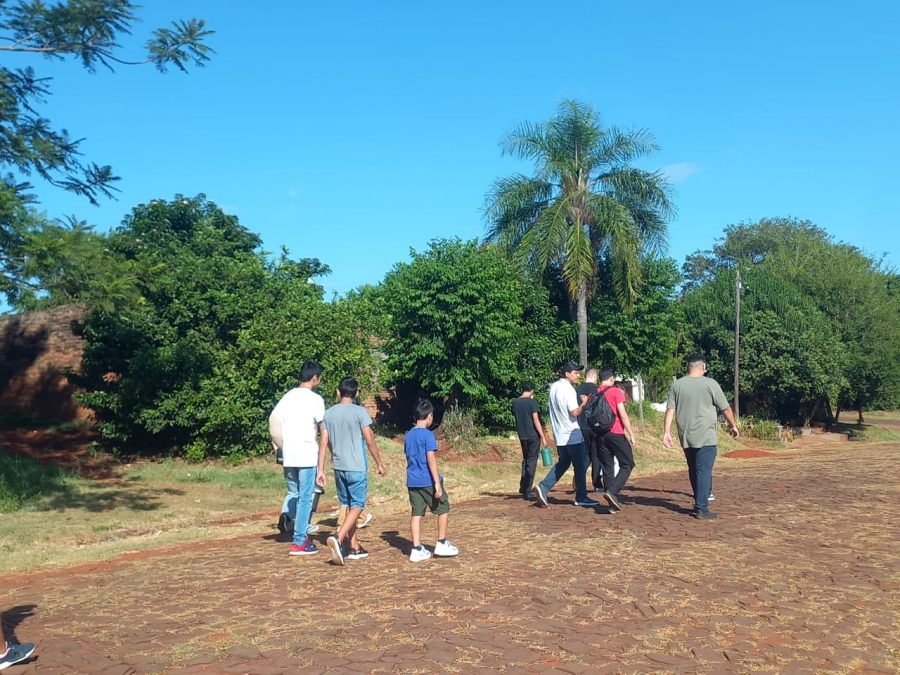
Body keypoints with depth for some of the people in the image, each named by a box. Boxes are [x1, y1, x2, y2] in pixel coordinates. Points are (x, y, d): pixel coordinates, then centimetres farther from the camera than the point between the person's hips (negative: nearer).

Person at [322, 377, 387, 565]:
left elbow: (324, 442, 6)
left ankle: (354, 547, 18)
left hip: (339, 467, 5)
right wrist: (379, 464, 1)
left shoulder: (328, 413, 5)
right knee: (357, 506, -2)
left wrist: (321, 469, 13)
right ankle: (338, 538, -23)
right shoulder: (359, 412, -9)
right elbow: (370, 440, -8)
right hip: (356, 468, -5)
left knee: (347, 506, 14)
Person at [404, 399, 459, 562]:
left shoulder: (408, 435, 9)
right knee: (443, 508, 10)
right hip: (428, 481, -6)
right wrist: (437, 483, -18)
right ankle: (442, 544, 15)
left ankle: (417, 549, 5)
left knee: (417, 513, 8)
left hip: (412, 481, 7)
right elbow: (431, 459, -18)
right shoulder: (428, 435, -12)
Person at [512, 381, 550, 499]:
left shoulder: (515, 402, 6)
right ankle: (527, 491, 0)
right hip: (533, 435, -6)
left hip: (522, 435, 6)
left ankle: (523, 487, 20)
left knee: (525, 459, 21)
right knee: (532, 462, 1)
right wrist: (543, 436, -13)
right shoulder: (532, 402, -12)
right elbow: (536, 420, -15)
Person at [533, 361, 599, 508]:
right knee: (580, 465, 4)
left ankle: (543, 487, 5)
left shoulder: (554, 386, 9)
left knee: (563, 463, 18)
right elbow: (574, 412, -23)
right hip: (572, 433, -8)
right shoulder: (568, 389, -17)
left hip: (559, 434, 8)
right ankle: (581, 497, 10)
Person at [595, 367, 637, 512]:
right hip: (616, 433, -6)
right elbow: (623, 414, -11)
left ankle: (613, 502, 9)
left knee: (607, 468, 9)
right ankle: (612, 491, -13)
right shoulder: (616, 391, -5)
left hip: (600, 435, 6)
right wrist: (631, 434, -8)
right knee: (627, 464, 5)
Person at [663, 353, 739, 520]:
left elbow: (670, 410, 0)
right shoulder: (710, 383, -6)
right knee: (704, 471, -2)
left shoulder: (677, 385, 4)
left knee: (693, 471, 16)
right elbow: (725, 408, 1)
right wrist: (733, 425, 16)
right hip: (705, 437, -4)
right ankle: (701, 509, -3)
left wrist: (667, 432, 1)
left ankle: (700, 503, 27)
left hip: (686, 437, 5)